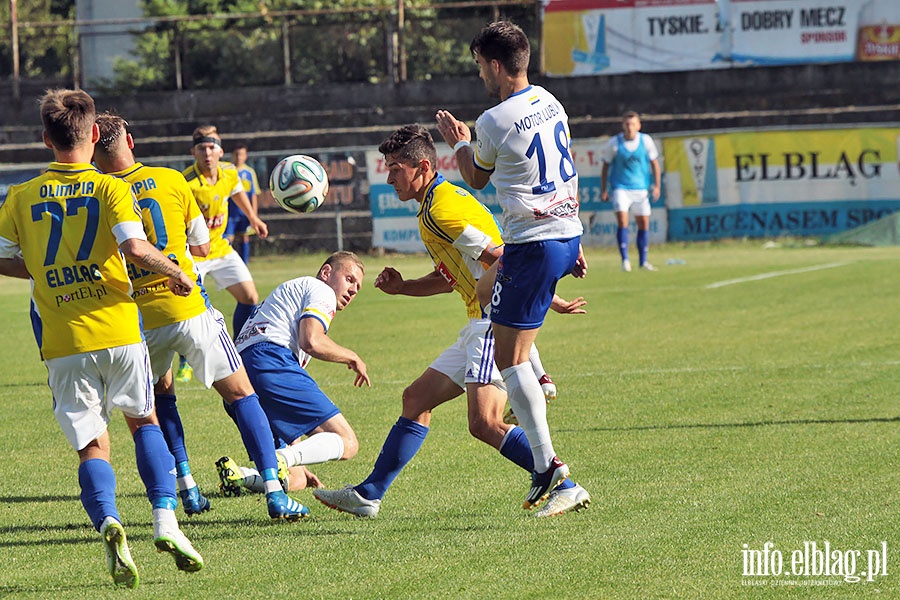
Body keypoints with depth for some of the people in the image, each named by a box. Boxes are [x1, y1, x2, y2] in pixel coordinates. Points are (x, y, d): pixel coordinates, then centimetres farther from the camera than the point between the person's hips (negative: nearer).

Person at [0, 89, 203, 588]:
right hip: (117, 330, -1)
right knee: (144, 420, 21)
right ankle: (166, 521, 3)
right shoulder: (110, 188, -3)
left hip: (62, 342, 1)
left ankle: (108, 522, -23)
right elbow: (136, 249, -16)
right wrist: (176, 273, 1)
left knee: (92, 446, 6)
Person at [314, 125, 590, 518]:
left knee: (484, 424, -21)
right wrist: (402, 287, 14)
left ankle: (567, 489, -19)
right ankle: (369, 495, 21)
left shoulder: (442, 209, -15)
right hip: (479, 326, 11)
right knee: (416, 399, 15)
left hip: (497, 322, -11)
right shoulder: (437, 203, 19)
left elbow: (502, 260, -20)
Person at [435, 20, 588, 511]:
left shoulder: (494, 123, -15)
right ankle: (534, 378, 37)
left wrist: (459, 143, 24)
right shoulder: (550, 104, 9)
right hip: (568, 232, 9)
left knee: (508, 357, -4)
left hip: (533, 245, -9)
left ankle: (546, 463, -12)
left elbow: (477, 179, 5)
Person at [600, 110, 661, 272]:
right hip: (620, 187, -2)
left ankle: (643, 261, 17)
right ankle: (625, 260, -15)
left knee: (644, 223, 5)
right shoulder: (614, 143, -5)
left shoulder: (646, 141, -1)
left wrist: (656, 185, 1)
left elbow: (654, 163, 9)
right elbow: (606, 166, 4)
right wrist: (603, 190, 1)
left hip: (641, 188, 2)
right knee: (622, 220, -17)